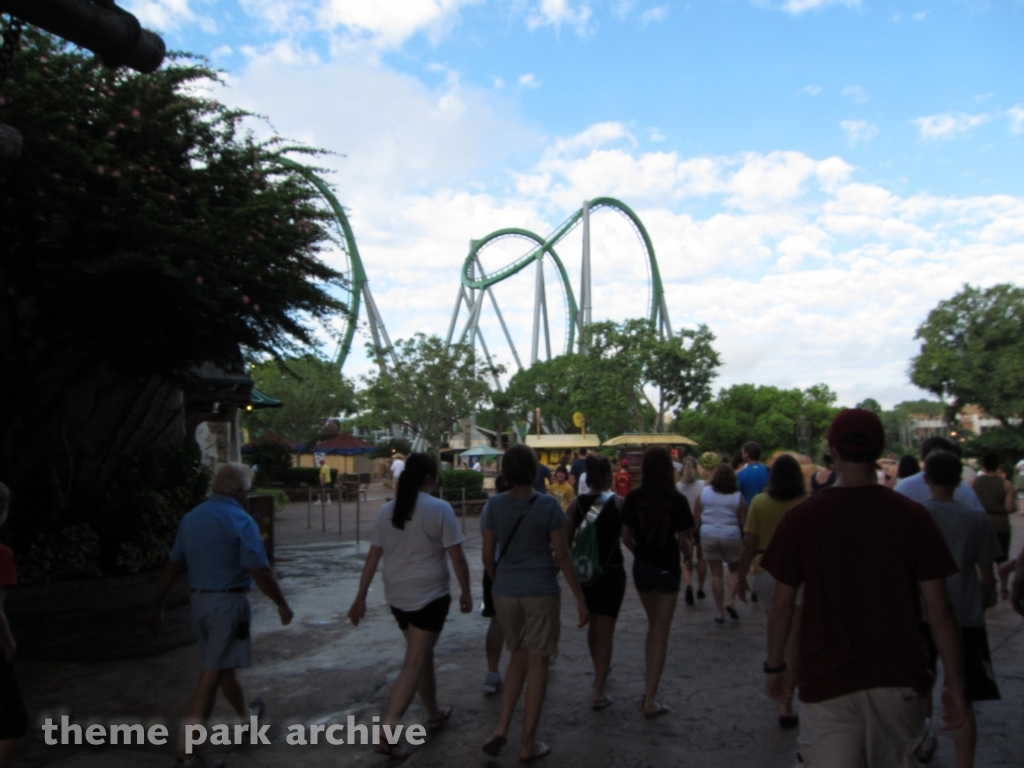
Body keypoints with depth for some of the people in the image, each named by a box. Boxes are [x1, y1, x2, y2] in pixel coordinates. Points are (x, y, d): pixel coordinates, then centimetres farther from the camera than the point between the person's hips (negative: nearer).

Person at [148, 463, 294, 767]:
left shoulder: (191, 518, 6)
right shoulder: (241, 520, -16)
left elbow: (172, 567, 8)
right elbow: (259, 571, -18)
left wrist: (157, 608, 14)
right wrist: (282, 604, -6)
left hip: (198, 602, 8)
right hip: (228, 602, -7)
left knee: (223, 664, 23)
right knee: (213, 674, -1)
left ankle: (246, 715, 43)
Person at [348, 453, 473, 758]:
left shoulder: (387, 510, 4)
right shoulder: (440, 508, -12)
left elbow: (372, 557, 5)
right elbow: (457, 556, -12)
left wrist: (361, 597, 11)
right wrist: (466, 592, -1)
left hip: (398, 596, 6)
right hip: (430, 595, -6)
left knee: (423, 654, 22)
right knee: (414, 664, -2)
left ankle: (434, 714, 36)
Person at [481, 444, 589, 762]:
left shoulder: (494, 505, -3)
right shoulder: (548, 505, -10)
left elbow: (488, 556, 1)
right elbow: (562, 556, -9)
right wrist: (580, 598, -1)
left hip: (506, 592, 3)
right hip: (541, 592, -3)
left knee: (518, 658, 21)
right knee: (537, 664, 9)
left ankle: (501, 728, 10)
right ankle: (528, 743, 17)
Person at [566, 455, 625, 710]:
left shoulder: (577, 504, -3)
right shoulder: (619, 503, -10)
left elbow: (566, 540, -3)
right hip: (612, 570, -3)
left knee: (593, 624, 23)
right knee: (606, 629, 2)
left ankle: (600, 671, 43)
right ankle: (599, 692, 1)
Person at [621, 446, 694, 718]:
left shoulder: (634, 497, -7)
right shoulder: (677, 500, -14)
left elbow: (625, 537, -3)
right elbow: (682, 540, -10)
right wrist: (689, 556, 11)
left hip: (642, 567, 3)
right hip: (668, 569, -3)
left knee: (653, 626, 23)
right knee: (661, 634, 6)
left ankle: (648, 687, 25)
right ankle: (650, 700, 8)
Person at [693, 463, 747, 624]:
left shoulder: (704, 493, 1)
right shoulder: (738, 496, -2)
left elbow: (695, 517, 2)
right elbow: (744, 521, -1)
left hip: (708, 535, 1)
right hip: (731, 536, -1)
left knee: (716, 573, 8)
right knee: (735, 569, 20)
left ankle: (720, 612, 12)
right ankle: (731, 601, 4)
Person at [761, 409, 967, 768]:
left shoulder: (801, 517, -7)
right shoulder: (913, 516, -6)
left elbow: (782, 606, -3)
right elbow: (939, 611, -5)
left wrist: (774, 667, 9)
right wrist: (955, 684, 4)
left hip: (827, 683, -2)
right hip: (899, 681, 2)